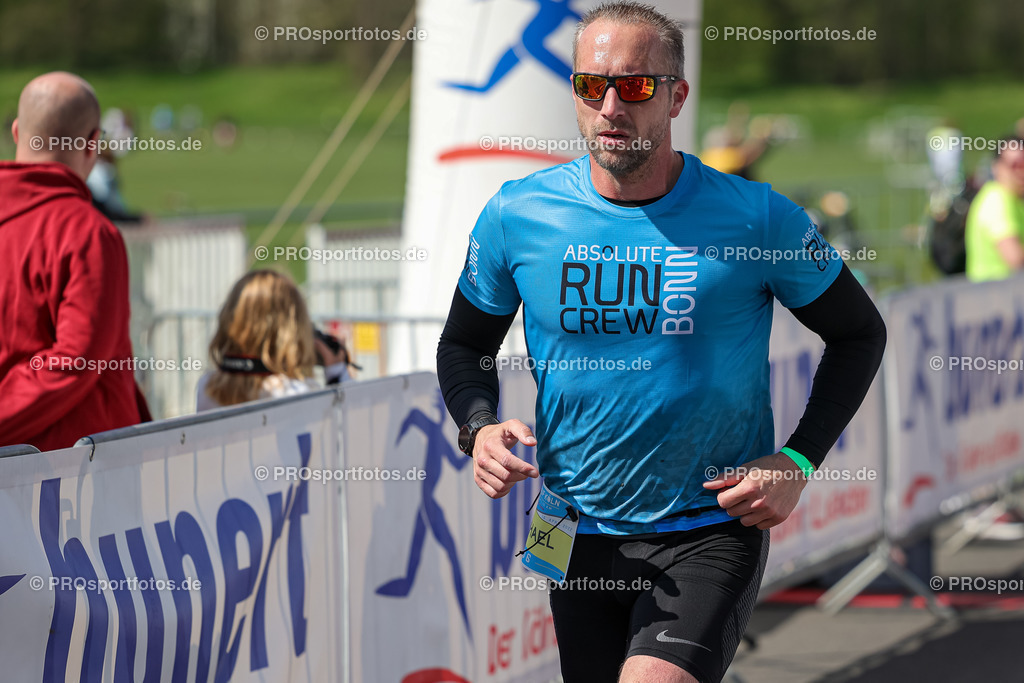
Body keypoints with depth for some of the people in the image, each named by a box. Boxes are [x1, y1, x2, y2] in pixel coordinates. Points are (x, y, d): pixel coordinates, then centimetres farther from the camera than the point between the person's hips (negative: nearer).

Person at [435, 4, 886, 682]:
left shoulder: (757, 217, -9)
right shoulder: (517, 215, -3)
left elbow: (860, 332, 5)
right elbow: (465, 345, 12)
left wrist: (799, 460, -7)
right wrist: (480, 429, -9)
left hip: (712, 531, -4)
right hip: (578, 534, 4)